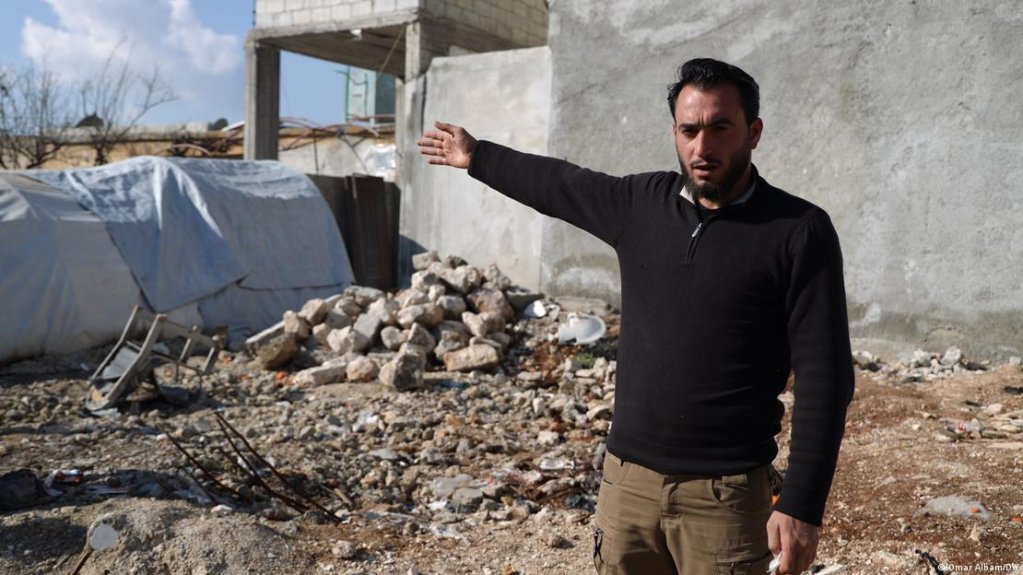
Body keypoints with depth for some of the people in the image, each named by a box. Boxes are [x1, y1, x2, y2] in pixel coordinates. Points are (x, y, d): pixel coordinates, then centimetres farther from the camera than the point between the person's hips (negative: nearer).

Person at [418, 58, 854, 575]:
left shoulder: (799, 231, -8)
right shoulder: (640, 203, 5)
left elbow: (823, 376, -10)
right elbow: (557, 184, 22)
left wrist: (802, 503, -15)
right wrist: (477, 156, 34)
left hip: (726, 495, -3)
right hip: (627, 480, 4)